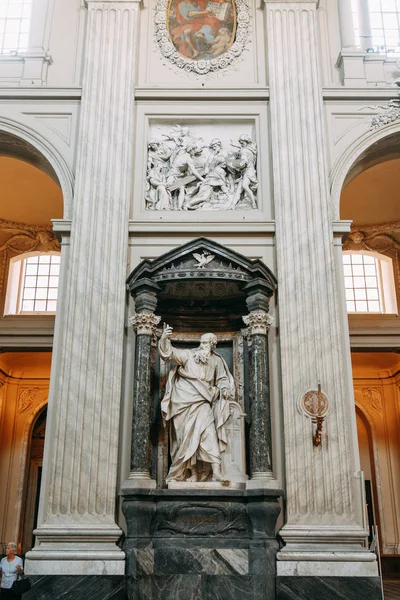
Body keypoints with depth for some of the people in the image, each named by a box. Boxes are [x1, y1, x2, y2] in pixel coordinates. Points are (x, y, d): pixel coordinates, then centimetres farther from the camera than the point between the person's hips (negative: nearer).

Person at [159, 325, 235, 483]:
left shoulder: (217, 360, 8)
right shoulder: (188, 355, -1)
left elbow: (222, 379, 17)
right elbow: (171, 353, -12)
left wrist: (225, 389, -4)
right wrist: (164, 340, -31)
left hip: (204, 403, 1)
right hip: (186, 402, -1)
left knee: (209, 434, -13)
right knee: (188, 437, 3)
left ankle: (216, 472, -15)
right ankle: (191, 473, 12)